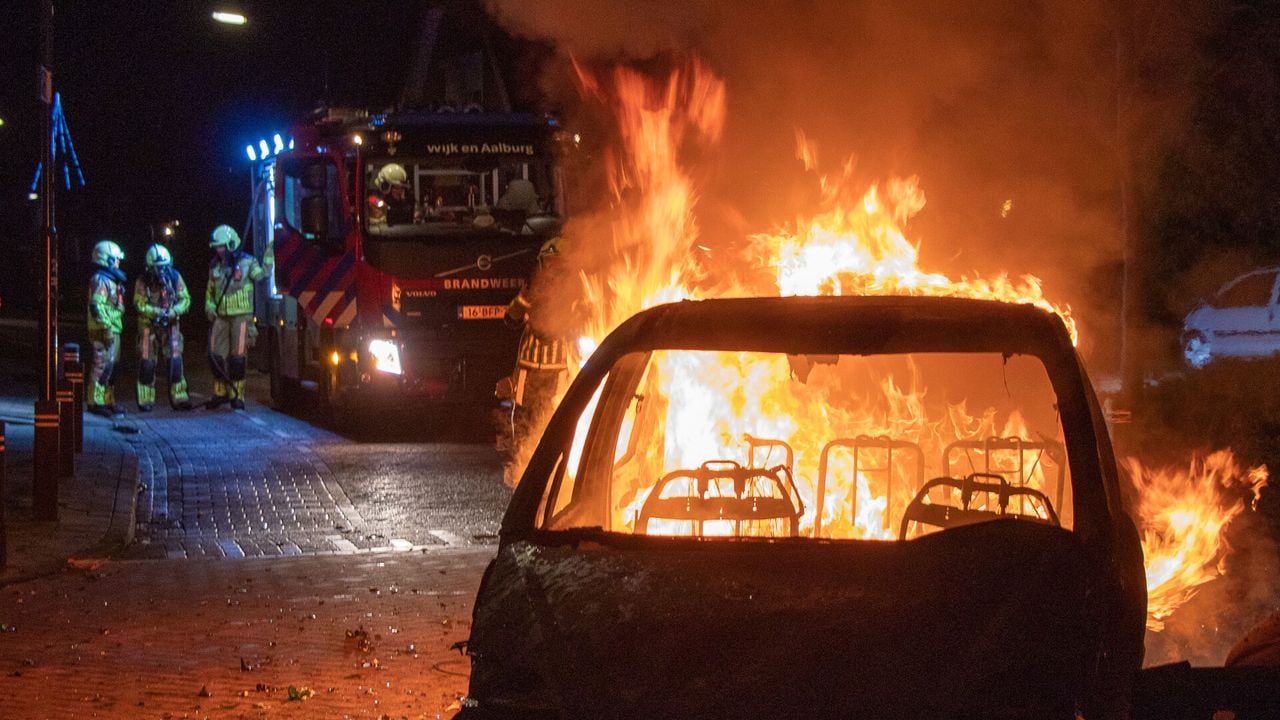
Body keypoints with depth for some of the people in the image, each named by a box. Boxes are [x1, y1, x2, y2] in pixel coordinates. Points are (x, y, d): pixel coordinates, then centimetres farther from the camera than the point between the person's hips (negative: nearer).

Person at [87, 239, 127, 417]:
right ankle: (95, 402, -9)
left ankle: (108, 401, 19)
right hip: (103, 332, -10)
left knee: (111, 366, 13)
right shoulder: (100, 280, -12)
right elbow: (96, 306, -21)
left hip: (112, 331, 10)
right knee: (102, 366, -10)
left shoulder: (110, 280, 20)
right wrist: (107, 327, -23)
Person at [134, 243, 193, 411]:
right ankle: (146, 401, 7)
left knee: (175, 361, -4)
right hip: (149, 325, -2)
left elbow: (185, 299, -6)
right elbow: (139, 303, -14)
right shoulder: (143, 281, -12)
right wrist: (156, 312, -28)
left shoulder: (175, 277, -6)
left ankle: (178, 398, 1)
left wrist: (173, 312, -24)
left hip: (170, 325, 2)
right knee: (147, 364, -1)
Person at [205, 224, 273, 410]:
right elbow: (210, 290, 22)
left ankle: (237, 396, 4)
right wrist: (209, 306, 7)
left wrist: (268, 258, -19)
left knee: (238, 357, -3)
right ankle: (220, 393, 16)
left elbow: (262, 275, -12)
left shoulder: (247, 262, -2)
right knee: (217, 355, 3)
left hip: (241, 316, -5)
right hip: (221, 317, 5)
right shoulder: (215, 266, 12)